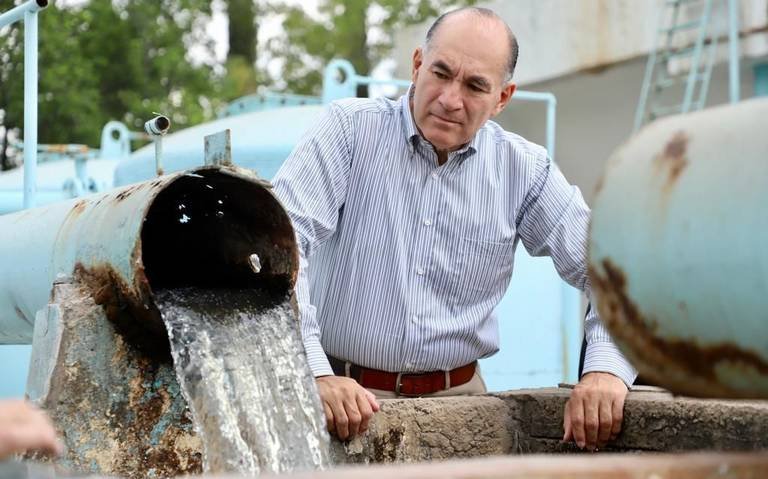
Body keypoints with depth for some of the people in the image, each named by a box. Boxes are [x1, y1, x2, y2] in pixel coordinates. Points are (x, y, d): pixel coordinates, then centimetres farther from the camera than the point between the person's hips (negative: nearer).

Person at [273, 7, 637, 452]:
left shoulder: (524, 170, 3)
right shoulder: (352, 129, -5)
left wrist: (607, 367, -11)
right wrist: (313, 372, -24)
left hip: (455, 397, 3)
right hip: (340, 389, -2)